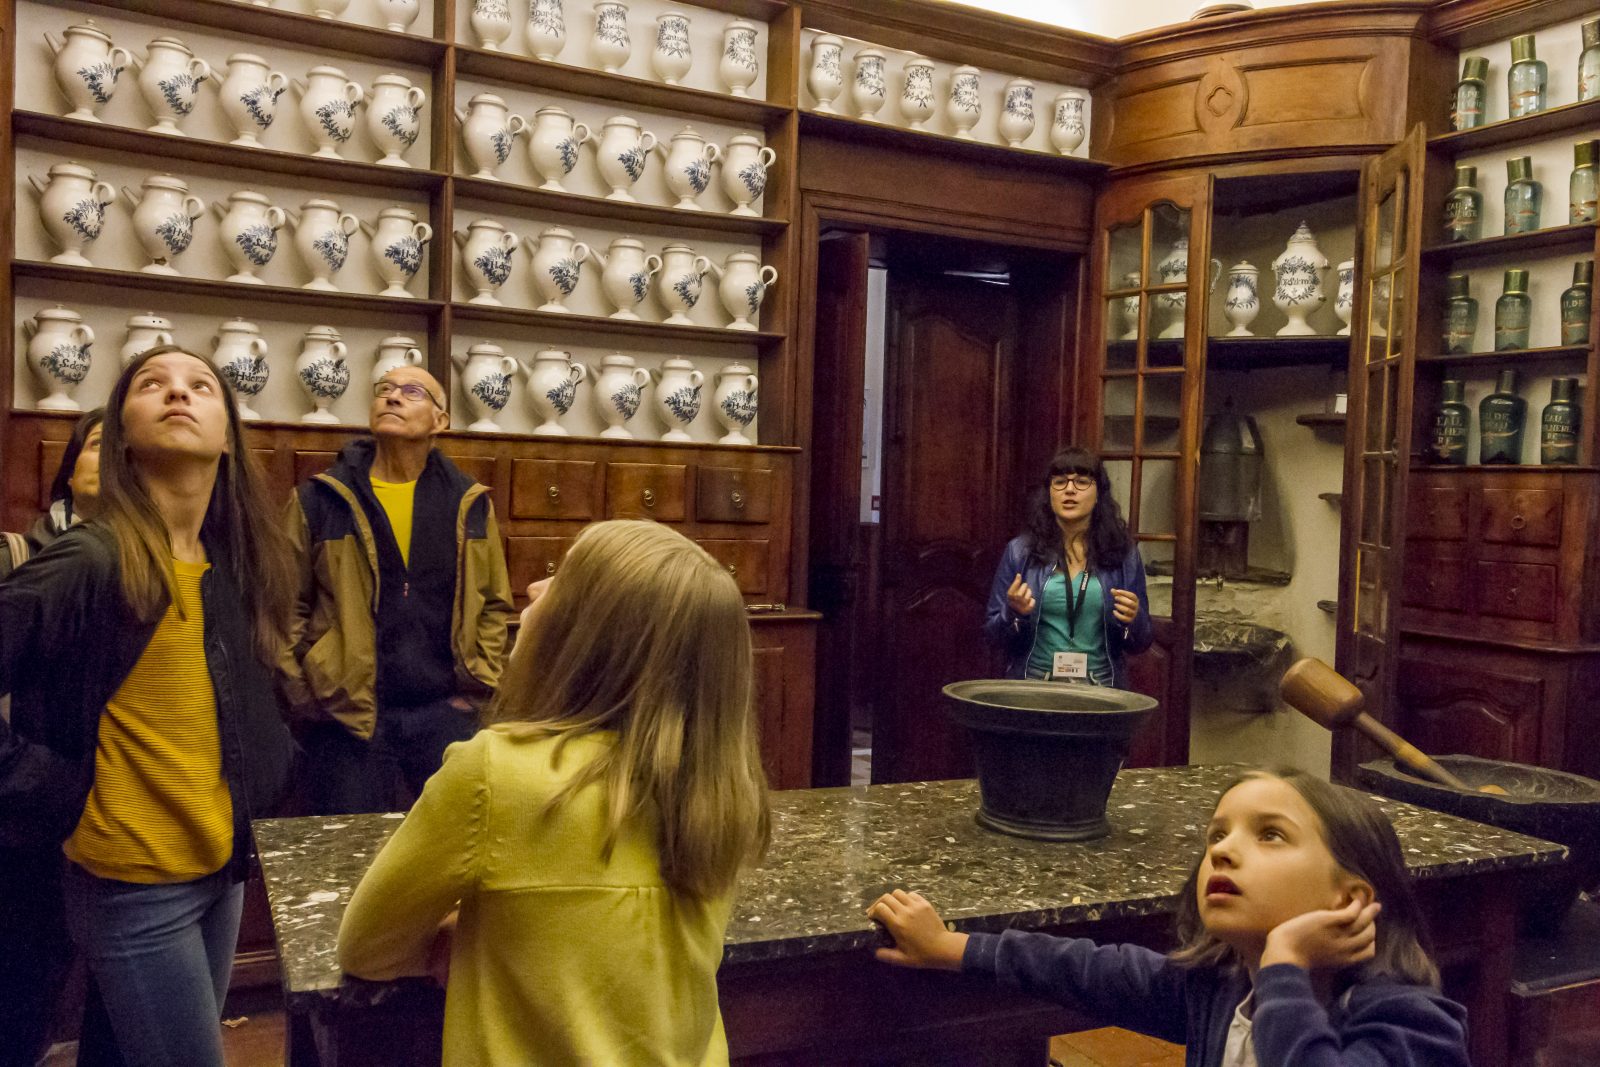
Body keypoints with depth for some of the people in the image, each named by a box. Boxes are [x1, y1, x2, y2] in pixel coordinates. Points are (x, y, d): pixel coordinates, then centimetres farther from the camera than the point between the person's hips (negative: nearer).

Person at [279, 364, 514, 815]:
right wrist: (302, 694, -3)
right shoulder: (319, 499, 0)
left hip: (445, 713, 2)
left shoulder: (470, 504, 6)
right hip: (346, 715, -2)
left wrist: (479, 684, 4)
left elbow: (495, 603, 12)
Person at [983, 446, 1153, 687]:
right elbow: (993, 634, 5)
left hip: (1100, 692, 1)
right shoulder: (1020, 551, 1)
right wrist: (1014, 614, -13)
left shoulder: (1124, 554, 4)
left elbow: (1140, 643, 9)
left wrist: (1132, 621, -10)